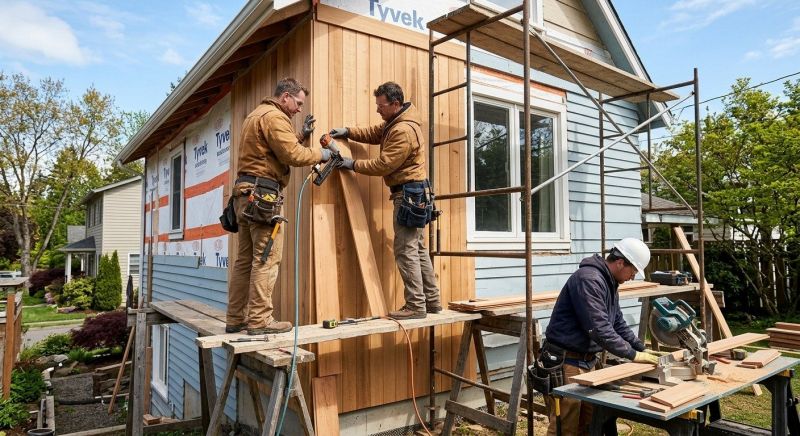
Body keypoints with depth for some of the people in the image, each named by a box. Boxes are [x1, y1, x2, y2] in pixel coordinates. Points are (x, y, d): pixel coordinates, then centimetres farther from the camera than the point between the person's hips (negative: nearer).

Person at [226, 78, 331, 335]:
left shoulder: (256, 115, 25)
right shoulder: (275, 117, -8)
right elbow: (293, 156, -16)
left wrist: (302, 135, 18)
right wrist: (320, 154, -1)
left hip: (246, 193, 10)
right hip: (263, 193, -10)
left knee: (246, 259, 10)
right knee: (267, 259, -8)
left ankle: (236, 319, 14)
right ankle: (260, 321, -6)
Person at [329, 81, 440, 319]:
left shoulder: (404, 131, -19)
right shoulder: (395, 122, 13)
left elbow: (383, 164, -20)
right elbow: (375, 133, 22)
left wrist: (354, 164, -10)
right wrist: (348, 132, 7)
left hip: (408, 193, -11)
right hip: (411, 192, 11)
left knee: (406, 251, -7)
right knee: (417, 249, 13)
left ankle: (416, 306, -1)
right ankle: (431, 300, 21)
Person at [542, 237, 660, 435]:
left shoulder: (609, 283, 13)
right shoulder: (589, 279, -21)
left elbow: (618, 323, 22)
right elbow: (599, 329, -25)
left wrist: (642, 348, 13)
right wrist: (633, 355, -16)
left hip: (586, 361, 10)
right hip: (565, 362, -10)